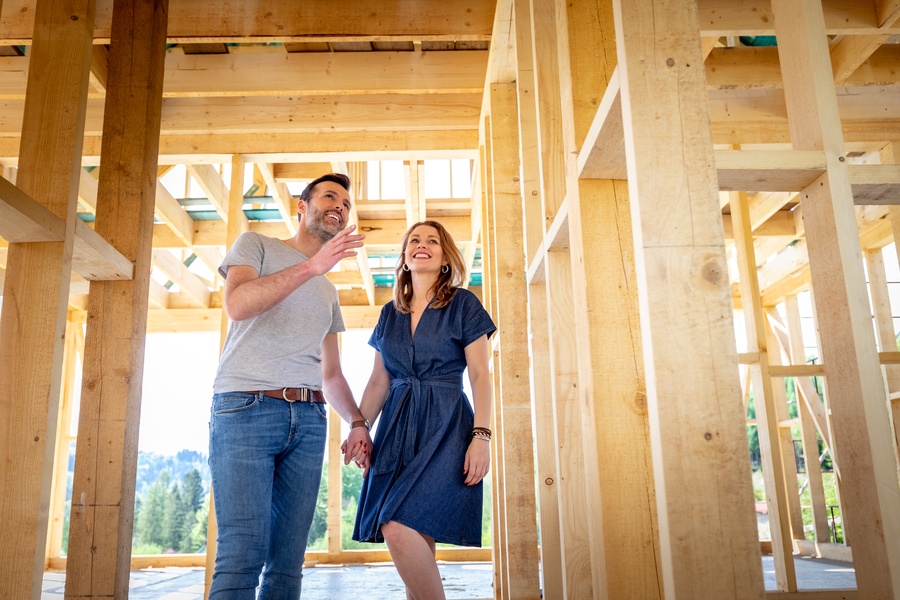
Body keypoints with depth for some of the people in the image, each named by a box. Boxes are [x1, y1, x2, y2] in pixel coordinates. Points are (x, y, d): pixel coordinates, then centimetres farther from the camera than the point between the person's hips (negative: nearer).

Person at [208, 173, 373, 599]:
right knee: (243, 554, -14)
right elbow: (237, 304, -11)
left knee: (288, 561, 3)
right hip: (246, 407, -5)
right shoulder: (256, 244, 11)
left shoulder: (328, 292, 26)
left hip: (308, 419, 6)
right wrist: (312, 266, -19)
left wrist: (358, 422, 7)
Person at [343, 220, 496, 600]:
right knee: (416, 542, 2)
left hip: (444, 426, -5)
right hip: (397, 427, 5)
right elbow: (379, 381, 17)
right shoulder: (390, 313, 16)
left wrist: (481, 436, -13)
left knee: (399, 528, -21)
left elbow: (480, 375, -3)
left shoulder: (463, 304, 3)